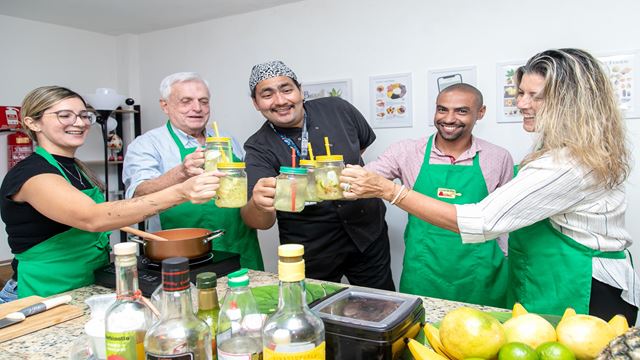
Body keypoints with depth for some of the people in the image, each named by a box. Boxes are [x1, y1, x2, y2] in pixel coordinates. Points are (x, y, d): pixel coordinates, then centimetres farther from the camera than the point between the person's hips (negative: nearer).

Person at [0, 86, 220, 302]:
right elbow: (93, 218, -32)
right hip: (42, 299, -7)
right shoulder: (30, 174, -14)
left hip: (90, 290, 7)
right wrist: (179, 193, -40)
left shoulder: (76, 168, 10)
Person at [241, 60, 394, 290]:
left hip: (368, 236, 3)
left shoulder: (337, 109, -7)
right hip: (312, 254, -2)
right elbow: (262, 222, -25)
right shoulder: (259, 149, -13)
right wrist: (259, 204, -47)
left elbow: (366, 143, 14)